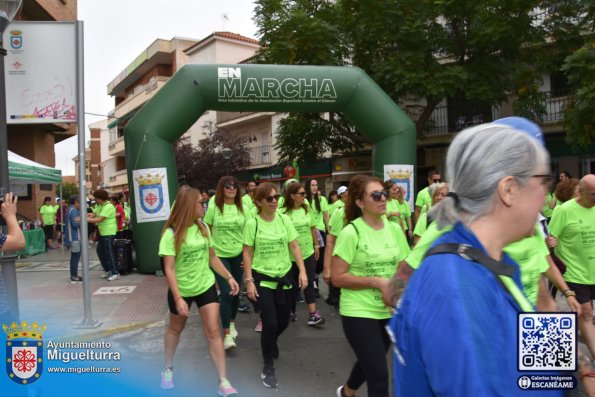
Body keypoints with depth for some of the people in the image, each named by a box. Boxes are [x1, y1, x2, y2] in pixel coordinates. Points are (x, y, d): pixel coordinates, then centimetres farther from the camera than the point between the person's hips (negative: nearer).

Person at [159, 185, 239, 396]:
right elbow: (169, 269, -19)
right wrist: (178, 298, -24)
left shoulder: (203, 228, -4)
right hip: (181, 290, -3)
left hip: (206, 286, 3)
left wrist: (229, 277, 1)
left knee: (213, 332, -1)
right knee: (175, 330, 19)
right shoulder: (171, 234, -18)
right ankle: (168, 368, 44)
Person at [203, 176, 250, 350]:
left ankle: (232, 323, 35)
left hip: (238, 255, 3)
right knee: (226, 293, -11)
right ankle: (227, 334, -4)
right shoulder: (213, 208, -5)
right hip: (219, 255, -3)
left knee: (235, 292, 12)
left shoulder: (242, 209, 2)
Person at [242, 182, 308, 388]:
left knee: (283, 322, 14)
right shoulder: (252, 224, -10)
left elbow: (294, 247, 0)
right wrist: (249, 281, -8)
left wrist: (302, 271, -7)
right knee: (270, 323, -6)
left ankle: (271, 342, 49)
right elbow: (247, 254, -5)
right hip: (262, 279, -3)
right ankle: (268, 367, 16)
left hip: (285, 276, 3)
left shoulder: (284, 220, -3)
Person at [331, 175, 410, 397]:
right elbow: (337, 277, -16)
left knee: (371, 363, 26)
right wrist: (376, 281, -21)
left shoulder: (395, 229, -1)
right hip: (359, 313, -6)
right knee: (379, 374, -4)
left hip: (389, 311, 6)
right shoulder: (351, 232, -17)